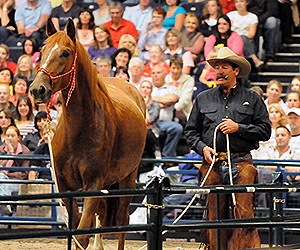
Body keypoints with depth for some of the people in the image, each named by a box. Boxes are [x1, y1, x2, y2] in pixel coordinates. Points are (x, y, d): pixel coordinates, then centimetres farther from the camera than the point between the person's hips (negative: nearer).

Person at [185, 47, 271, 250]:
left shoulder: (252, 99, 9)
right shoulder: (204, 99, 15)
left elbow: (265, 131, 5)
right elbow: (191, 131, 17)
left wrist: (238, 128, -7)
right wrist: (202, 148, -2)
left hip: (242, 163, -2)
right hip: (213, 164, 2)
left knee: (244, 213, -11)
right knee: (215, 216, 2)